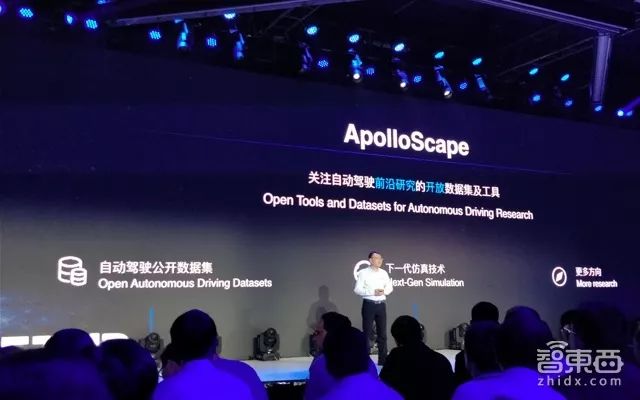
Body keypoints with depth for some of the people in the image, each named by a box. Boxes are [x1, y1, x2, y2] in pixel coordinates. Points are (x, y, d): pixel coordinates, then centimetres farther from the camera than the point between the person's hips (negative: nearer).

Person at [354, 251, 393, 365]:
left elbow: (390, 287, 14)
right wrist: (372, 292, -19)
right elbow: (357, 289, -11)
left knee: (382, 333, 8)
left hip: (381, 305, 5)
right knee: (367, 333, -2)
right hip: (369, 304, -5)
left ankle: (383, 359, 17)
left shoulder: (384, 273, 10)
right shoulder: (363, 273, -5)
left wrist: (384, 291, -8)